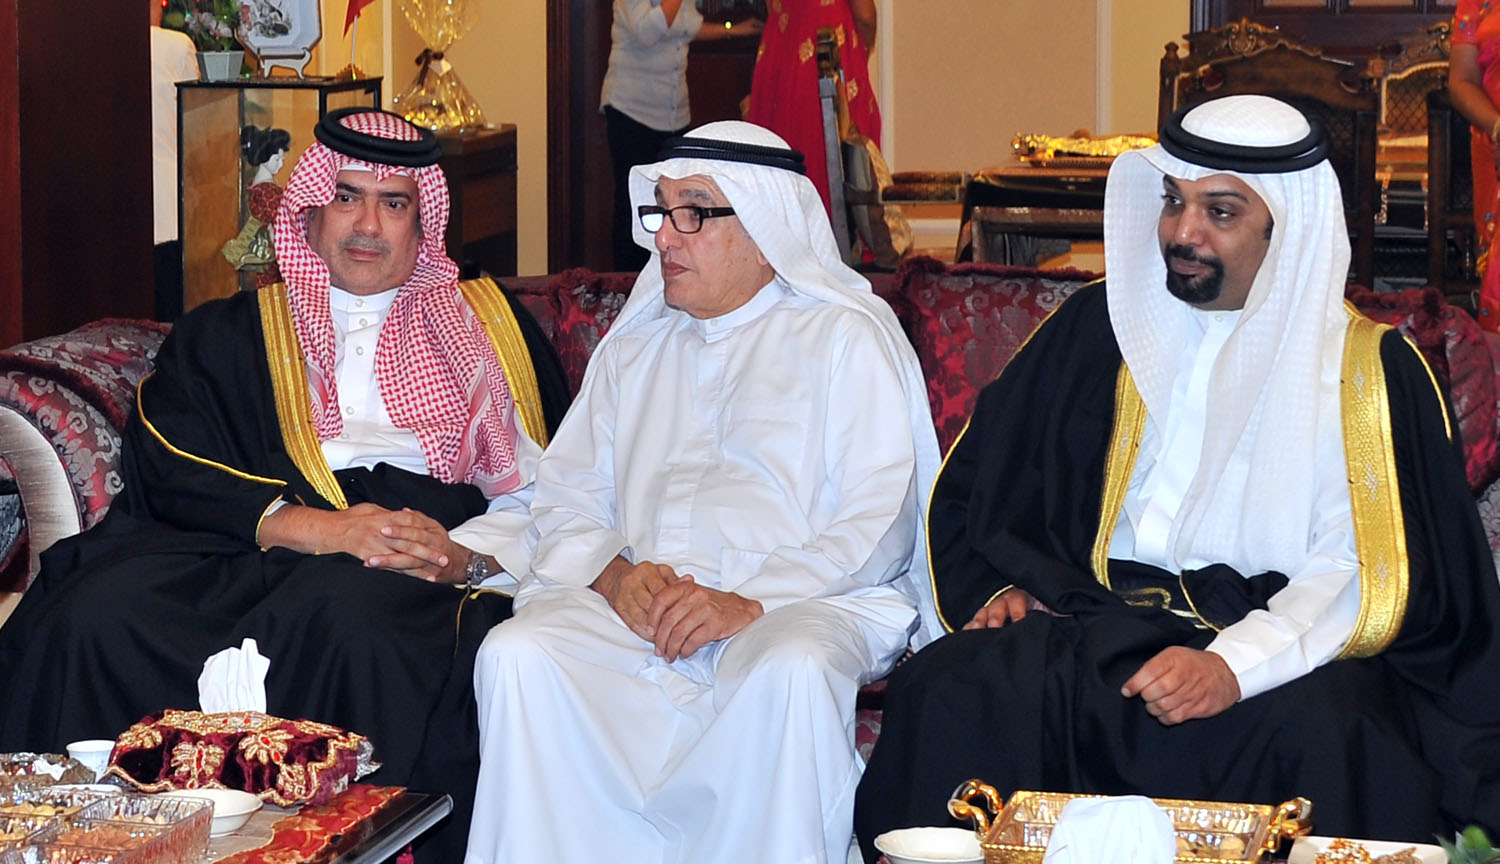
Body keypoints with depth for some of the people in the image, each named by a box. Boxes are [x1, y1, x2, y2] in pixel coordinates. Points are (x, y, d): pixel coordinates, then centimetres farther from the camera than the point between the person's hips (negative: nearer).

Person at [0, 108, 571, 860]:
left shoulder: (486, 324, 25)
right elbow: (165, 467, 6)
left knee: (352, 607, -40)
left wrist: (466, 554, -10)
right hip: (245, 554, 1)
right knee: (101, 610, -31)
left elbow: (543, 492, 13)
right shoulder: (227, 333, 24)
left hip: (426, 565, -1)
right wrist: (307, 527, -12)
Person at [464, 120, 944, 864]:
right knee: (514, 654, -26)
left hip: (802, 601, -4)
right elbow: (566, 496, 18)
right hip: (635, 603, 4)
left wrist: (751, 602, -17)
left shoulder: (846, 335, 8)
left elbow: (876, 524, -3)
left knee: (792, 670, -38)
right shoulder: (636, 344, 26)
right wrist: (615, 575, -5)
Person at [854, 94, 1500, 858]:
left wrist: (1236, 664, -22)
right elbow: (974, 488, 22)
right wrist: (999, 589, 1)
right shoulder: (1099, 326, 16)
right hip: (1100, 620, 3)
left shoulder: (1367, 366, 5)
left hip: (1283, 641, -2)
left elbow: (1362, 567, -7)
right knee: (944, 690, -27)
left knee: (1315, 731, -37)